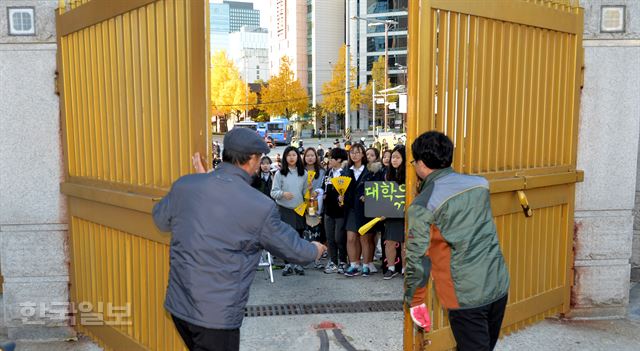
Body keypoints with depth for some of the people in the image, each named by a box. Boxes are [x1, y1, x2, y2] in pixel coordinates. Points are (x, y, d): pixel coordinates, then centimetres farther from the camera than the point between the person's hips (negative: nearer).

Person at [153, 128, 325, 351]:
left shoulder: (185, 185, -6)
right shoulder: (261, 207, -16)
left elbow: (161, 220, 14)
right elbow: (292, 248, 0)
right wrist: (314, 250, 21)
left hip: (178, 304, 5)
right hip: (217, 315, -5)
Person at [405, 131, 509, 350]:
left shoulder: (422, 206, -12)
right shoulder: (480, 183, 3)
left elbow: (417, 259, -9)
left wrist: (415, 301, 4)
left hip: (465, 296, -6)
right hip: (499, 286, 6)